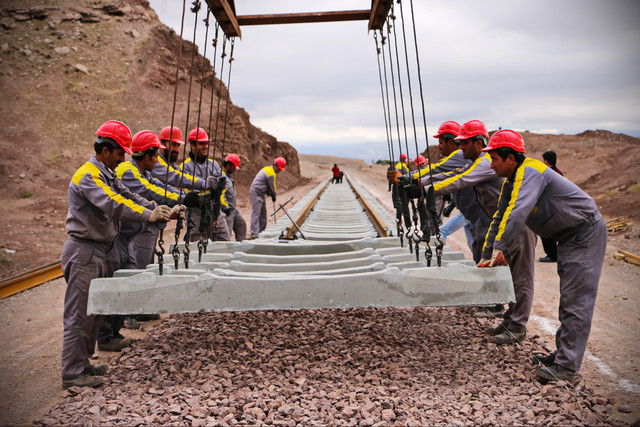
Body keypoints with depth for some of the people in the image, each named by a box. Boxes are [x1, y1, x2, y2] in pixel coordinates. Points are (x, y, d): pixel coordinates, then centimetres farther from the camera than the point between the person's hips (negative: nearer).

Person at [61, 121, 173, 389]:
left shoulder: (108, 175, 15)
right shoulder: (88, 176, -17)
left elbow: (128, 196, 9)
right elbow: (113, 204, -31)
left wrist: (160, 209, -5)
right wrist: (148, 216, -39)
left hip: (98, 252, 10)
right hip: (83, 251, -10)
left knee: (94, 311, 16)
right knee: (79, 314, -2)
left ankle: (82, 364, 28)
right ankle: (73, 374, 8)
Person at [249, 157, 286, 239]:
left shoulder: (267, 169, 17)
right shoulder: (271, 173, -16)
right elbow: (271, 187, -8)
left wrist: (270, 194, 10)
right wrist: (274, 195, 9)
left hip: (260, 194, 11)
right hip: (256, 193, -11)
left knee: (263, 212, 16)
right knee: (256, 213, -14)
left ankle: (261, 230, 25)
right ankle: (254, 233, -17)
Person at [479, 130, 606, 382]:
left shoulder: (530, 172, -25)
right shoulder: (511, 182, 6)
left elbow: (518, 212, -38)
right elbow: (499, 219, 8)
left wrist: (499, 248, -38)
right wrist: (487, 257, 6)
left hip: (586, 233, -10)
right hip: (568, 237, 10)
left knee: (576, 301, -9)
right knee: (568, 298, 15)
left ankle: (567, 366, -4)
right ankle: (563, 353, 26)